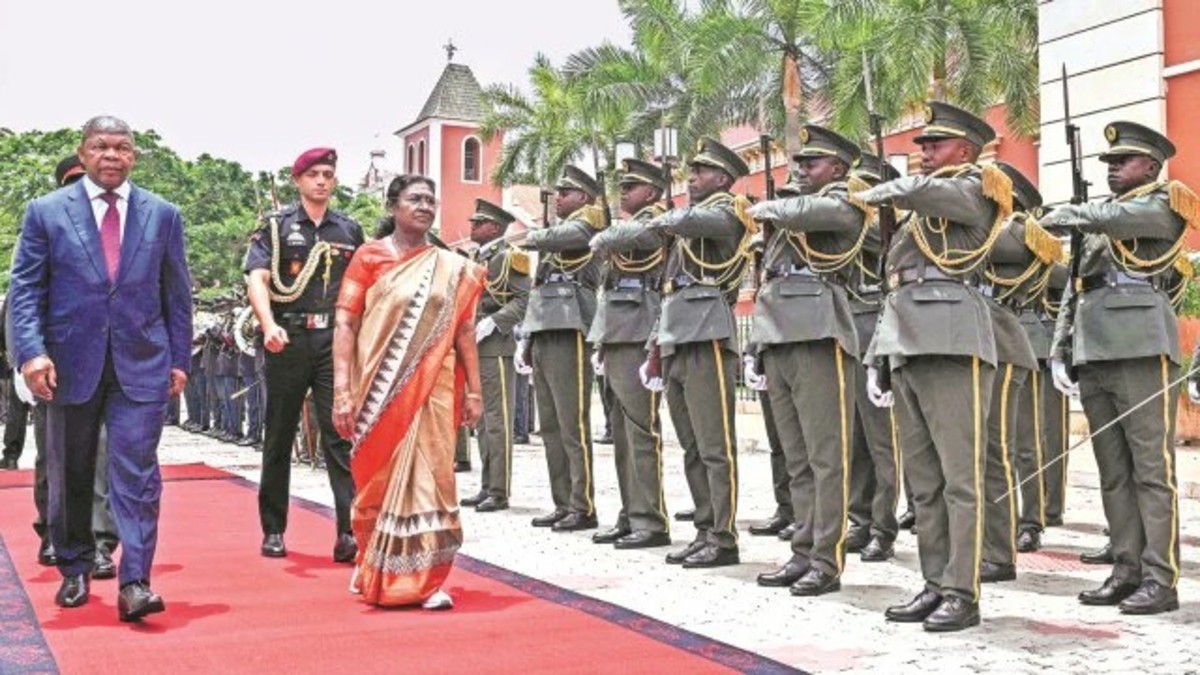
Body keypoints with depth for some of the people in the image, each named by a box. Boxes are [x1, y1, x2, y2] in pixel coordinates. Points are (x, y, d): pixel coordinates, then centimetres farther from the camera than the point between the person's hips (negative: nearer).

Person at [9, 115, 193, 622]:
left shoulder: (162, 215, 8)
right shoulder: (46, 212, 4)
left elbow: (177, 293, 10)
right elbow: (26, 289, 1)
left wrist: (179, 358, 5)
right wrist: (32, 350, -12)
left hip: (141, 365, 0)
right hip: (71, 363, 1)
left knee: (136, 475, -7)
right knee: (69, 476, 11)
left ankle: (134, 583, -7)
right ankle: (74, 570, 27)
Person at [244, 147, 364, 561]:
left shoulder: (350, 231, 14)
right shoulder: (277, 227, 5)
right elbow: (257, 280, -6)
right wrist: (269, 325, -23)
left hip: (335, 341, 1)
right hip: (288, 339, -1)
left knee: (341, 435, -8)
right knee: (279, 438, 8)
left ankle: (350, 532, -12)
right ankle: (273, 530, 19)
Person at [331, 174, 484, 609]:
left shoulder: (451, 268, 9)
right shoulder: (369, 257, 1)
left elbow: (464, 331, 8)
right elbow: (345, 325, -4)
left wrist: (473, 390, 2)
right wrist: (342, 390, -12)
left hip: (432, 389, 2)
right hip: (380, 389, -1)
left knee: (428, 476, -1)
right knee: (378, 479, 8)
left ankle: (425, 579, 6)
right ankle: (371, 566, 29)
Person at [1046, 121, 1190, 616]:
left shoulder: (1165, 204, 5)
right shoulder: (1098, 221, 24)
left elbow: (1120, 218, -17)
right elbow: (1072, 290, 20)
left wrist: (1067, 214, -1)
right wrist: (1059, 352, 12)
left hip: (1141, 349, -7)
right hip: (1092, 354, 7)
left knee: (1152, 469, -6)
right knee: (1113, 473, 6)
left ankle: (1161, 580, -4)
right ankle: (1127, 571, 10)